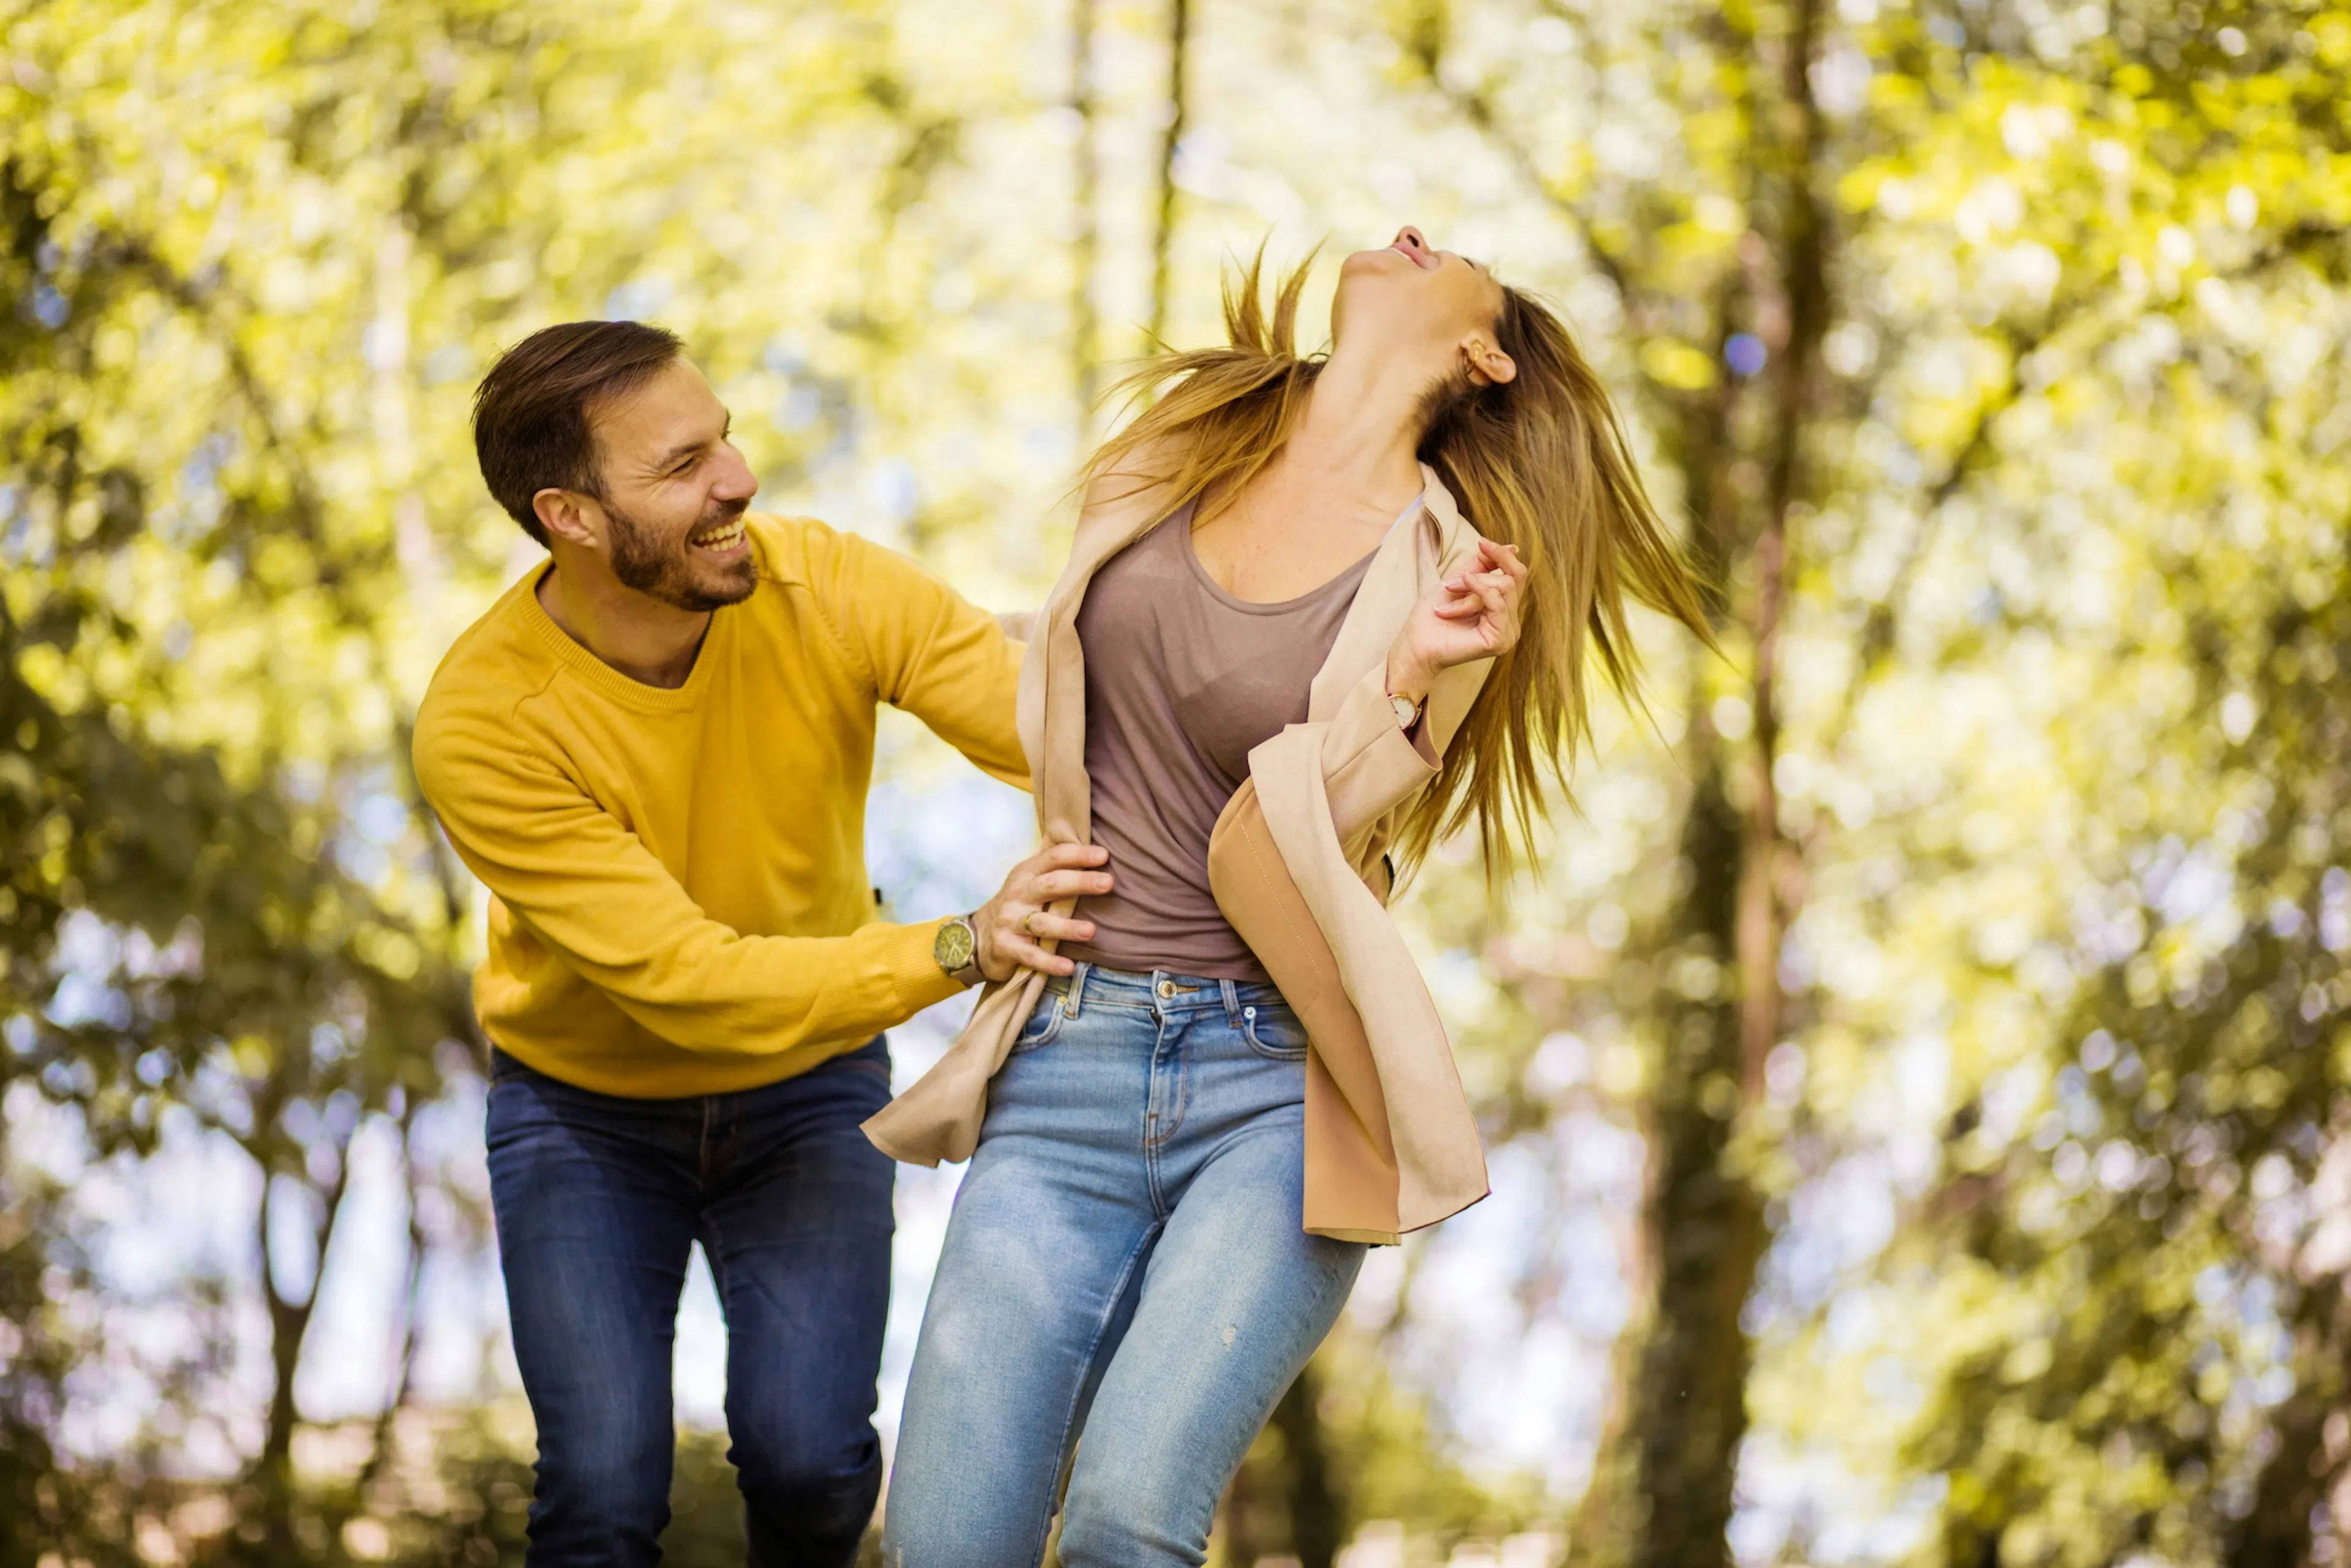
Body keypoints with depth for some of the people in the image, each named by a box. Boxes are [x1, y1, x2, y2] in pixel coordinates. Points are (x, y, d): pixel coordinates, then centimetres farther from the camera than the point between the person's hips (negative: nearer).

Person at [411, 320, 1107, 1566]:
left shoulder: (830, 588, -21)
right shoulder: (482, 724, -28)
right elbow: (686, 980, -32)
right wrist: (958, 950, -44)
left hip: (808, 1090, 2)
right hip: (585, 1107, -1)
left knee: (810, 1455, -14)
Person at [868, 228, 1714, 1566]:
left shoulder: (1444, 575, -4)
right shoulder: (1187, 437, 9)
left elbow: (1265, 865, -10)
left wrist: (1404, 683, -20)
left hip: (1272, 1084, -4)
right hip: (1070, 1068, 4)